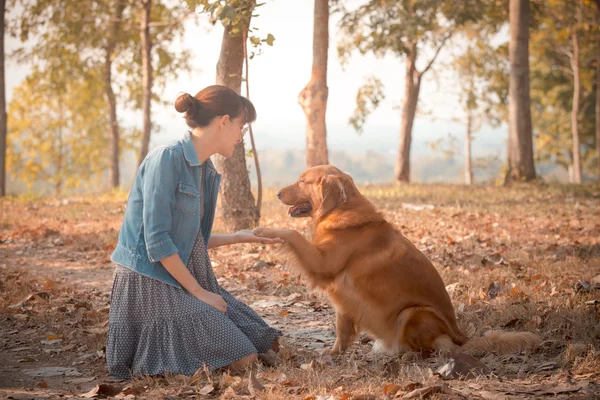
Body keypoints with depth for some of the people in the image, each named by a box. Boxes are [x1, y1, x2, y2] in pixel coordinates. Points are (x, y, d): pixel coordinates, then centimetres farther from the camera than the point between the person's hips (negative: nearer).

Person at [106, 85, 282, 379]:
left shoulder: (205, 171, 11)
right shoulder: (167, 159, -16)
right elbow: (157, 240, -20)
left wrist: (239, 238, 22)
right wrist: (199, 292, -16)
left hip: (189, 278, 9)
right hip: (152, 283, -9)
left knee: (267, 346, 7)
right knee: (240, 358, -14)